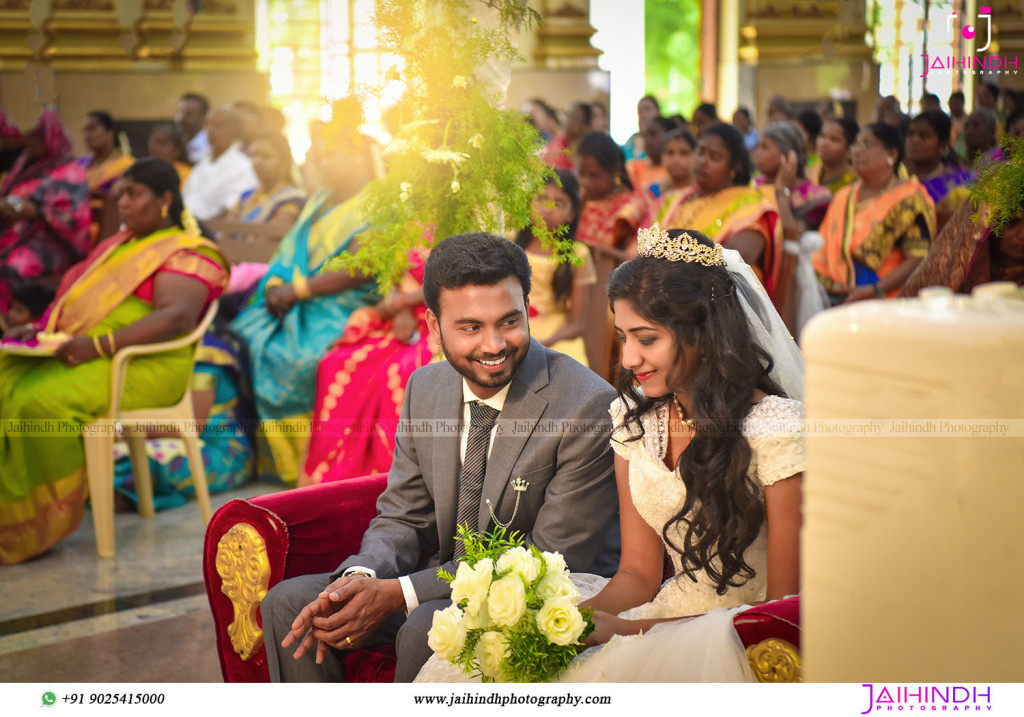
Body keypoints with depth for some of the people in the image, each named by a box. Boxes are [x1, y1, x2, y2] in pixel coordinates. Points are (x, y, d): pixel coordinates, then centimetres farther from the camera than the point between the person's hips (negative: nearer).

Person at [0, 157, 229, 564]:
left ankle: (40, 526, -20)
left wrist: (99, 345, -25)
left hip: (143, 366, -8)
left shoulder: (186, 254, -2)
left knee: (43, 402, -32)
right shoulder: (117, 245, 26)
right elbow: (78, 299, 28)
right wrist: (38, 328, 7)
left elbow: (176, 318, -17)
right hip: (80, 354, 8)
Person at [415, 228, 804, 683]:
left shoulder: (777, 429, -15)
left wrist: (627, 628, -21)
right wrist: (580, 614, -16)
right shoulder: (634, 419, 5)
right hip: (671, 618, 5)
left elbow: (786, 604, -13)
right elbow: (639, 571, 8)